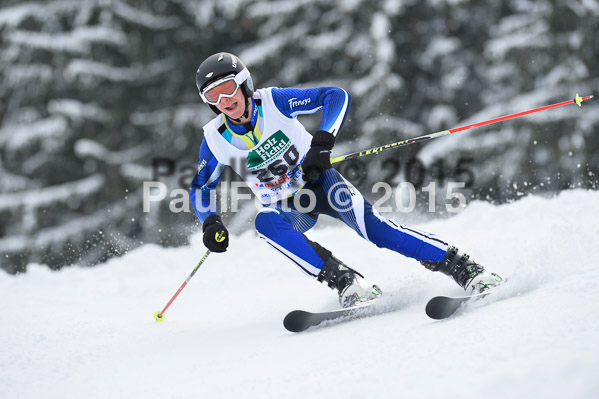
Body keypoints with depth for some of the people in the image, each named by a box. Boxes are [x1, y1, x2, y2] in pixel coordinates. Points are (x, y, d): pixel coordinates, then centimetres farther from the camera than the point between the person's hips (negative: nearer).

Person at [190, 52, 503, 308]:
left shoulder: (273, 102, -17)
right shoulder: (216, 139, -10)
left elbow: (337, 96, -19)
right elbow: (201, 186, 5)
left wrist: (322, 142, -32)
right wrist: (210, 223, -13)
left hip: (318, 181, -2)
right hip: (286, 207, 2)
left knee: (367, 222, -28)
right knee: (264, 223, -33)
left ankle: (462, 267, -26)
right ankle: (345, 281, -34)